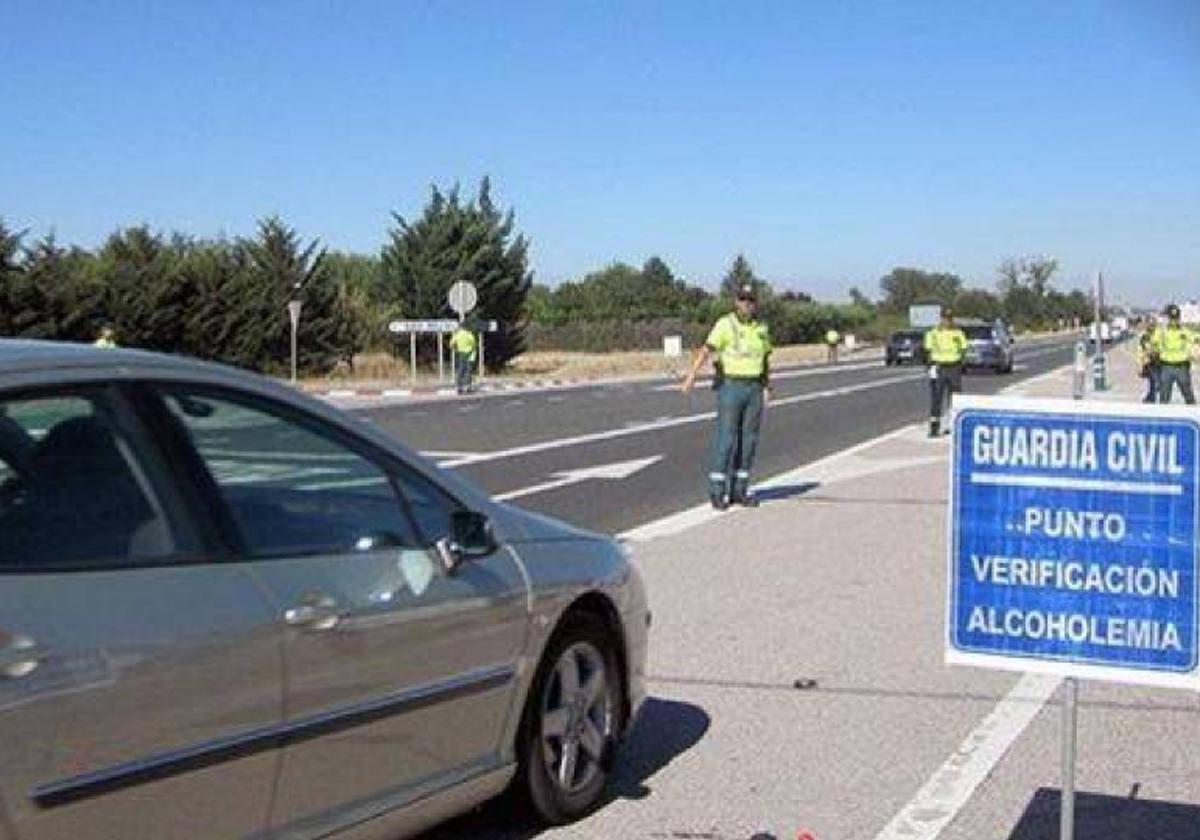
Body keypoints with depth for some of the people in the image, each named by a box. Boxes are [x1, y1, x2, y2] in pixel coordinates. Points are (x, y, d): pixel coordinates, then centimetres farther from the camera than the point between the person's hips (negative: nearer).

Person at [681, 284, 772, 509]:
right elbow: (707, 349, -19)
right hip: (730, 387, -5)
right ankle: (717, 491, -1)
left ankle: (739, 490, 14)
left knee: (748, 440, 6)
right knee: (726, 438, -7)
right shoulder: (725, 324, -9)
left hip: (754, 389, 5)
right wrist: (692, 374, -32)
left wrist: (767, 387, 12)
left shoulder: (761, 328, 9)